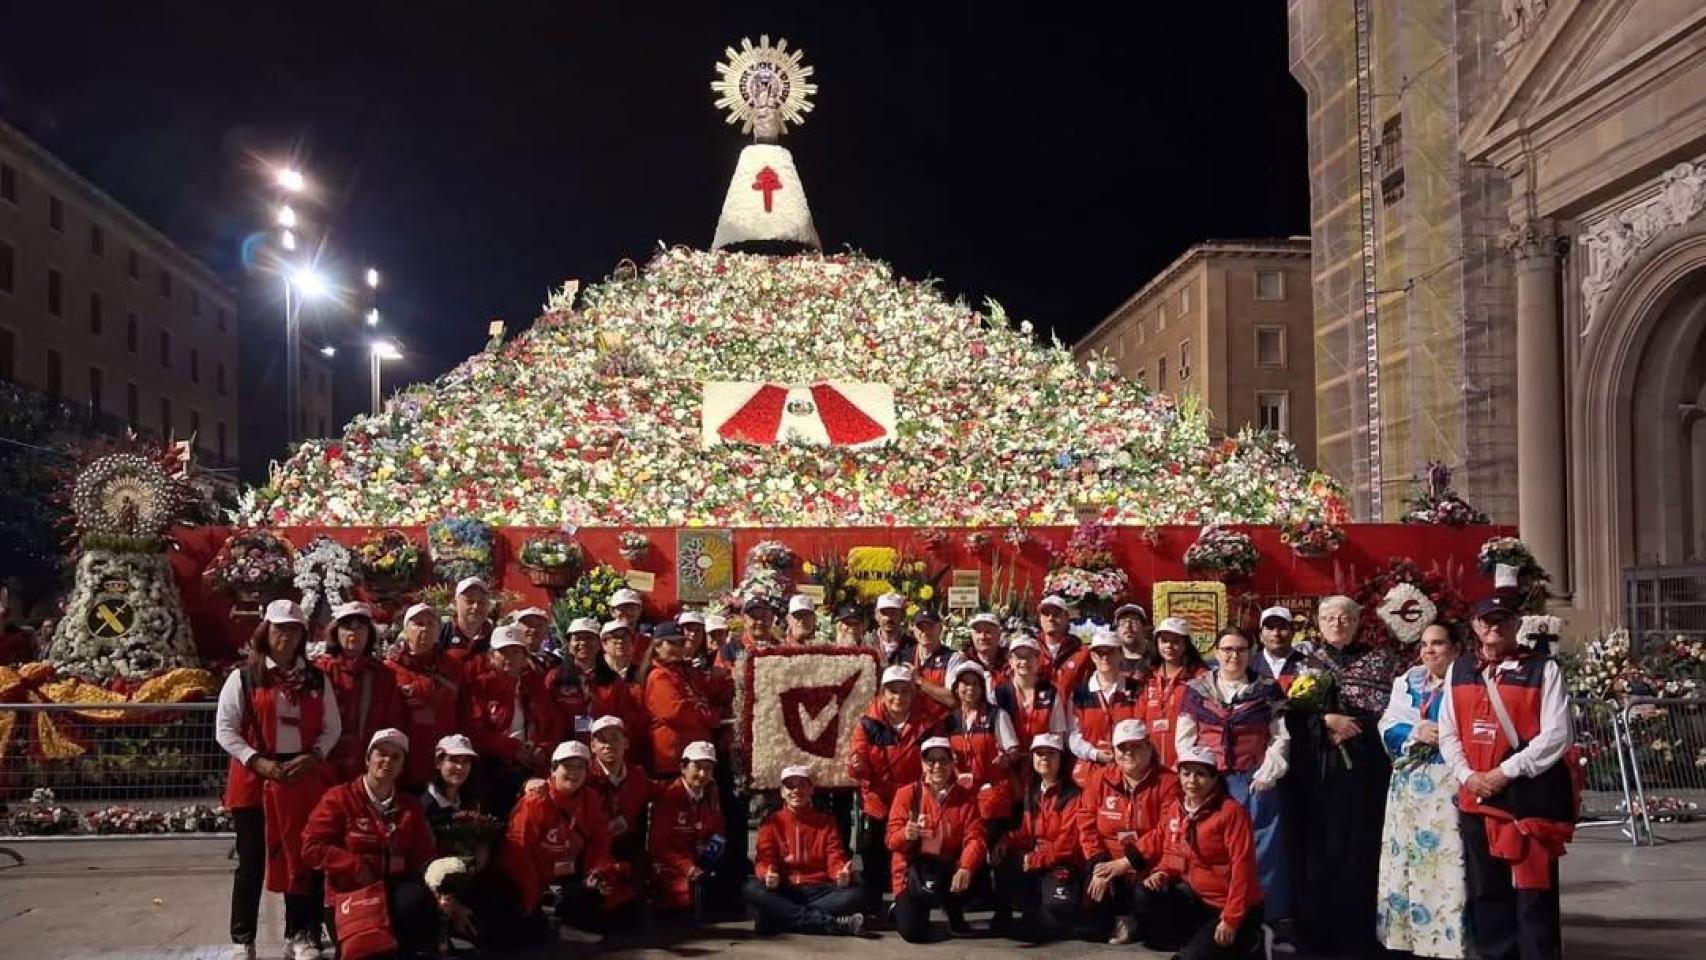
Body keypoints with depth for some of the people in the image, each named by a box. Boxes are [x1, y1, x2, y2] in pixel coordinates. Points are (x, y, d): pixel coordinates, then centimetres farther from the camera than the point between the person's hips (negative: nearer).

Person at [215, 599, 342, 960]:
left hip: (306, 780, 2)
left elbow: (333, 727, 9)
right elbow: (225, 729, -4)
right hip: (254, 780, -2)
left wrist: (313, 757, -9)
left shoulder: (317, 679, 8)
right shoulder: (244, 677, -1)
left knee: (303, 859, 4)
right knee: (252, 863, 3)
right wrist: (257, 761, -14)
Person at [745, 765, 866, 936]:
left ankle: (783, 919, -30)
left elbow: (836, 859, 3)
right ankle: (830, 922, -36)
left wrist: (842, 874, -22)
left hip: (818, 891, 1)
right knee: (752, 890, -32)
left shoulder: (825, 821, 13)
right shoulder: (771, 822, 10)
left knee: (856, 895, -27)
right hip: (783, 892, -1)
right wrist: (768, 875, -26)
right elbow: (764, 860, -1)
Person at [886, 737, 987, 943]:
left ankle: (955, 915, 2)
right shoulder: (907, 794, -4)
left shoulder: (966, 797, -1)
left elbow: (975, 838, -14)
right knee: (912, 932, -22)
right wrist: (906, 835, -34)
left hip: (949, 870, 2)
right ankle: (901, 908, 15)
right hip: (914, 874, -2)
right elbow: (892, 840, -9)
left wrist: (966, 868, -34)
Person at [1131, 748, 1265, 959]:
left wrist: (1231, 919, -22)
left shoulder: (1231, 811, -18)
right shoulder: (1175, 808, 3)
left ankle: (1246, 942, 8)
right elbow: (1171, 852, 15)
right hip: (1197, 896, 6)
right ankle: (1193, 942, 2)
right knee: (1147, 894, -15)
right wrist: (1162, 873, -10)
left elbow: (1242, 867, -20)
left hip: (1233, 907, -6)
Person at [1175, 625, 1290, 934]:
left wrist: (1266, 776, -9)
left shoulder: (1267, 690, 6)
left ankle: (1269, 918, 3)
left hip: (1255, 782, -1)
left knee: (1261, 850, -4)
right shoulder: (1197, 690, 9)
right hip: (1209, 782, 1)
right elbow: (1184, 738, 7)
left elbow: (1280, 737, 2)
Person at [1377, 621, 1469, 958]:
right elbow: (1388, 728, 8)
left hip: (1449, 787, -5)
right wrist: (1416, 732, -9)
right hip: (1409, 787, 5)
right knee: (1406, 863, 6)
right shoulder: (1407, 682, 15)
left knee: (1447, 863, -9)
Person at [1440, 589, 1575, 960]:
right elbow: (1447, 733, 11)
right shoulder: (1459, 670, 11)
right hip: (1475, 798, 5)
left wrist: (1506, 771, -14)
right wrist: (1467, 776, -5)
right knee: (1485, 892, 12)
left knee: (1533, 894, -2)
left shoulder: (1543, 668, -3)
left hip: (1530, 797, -5)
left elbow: (1557, 735, -10)